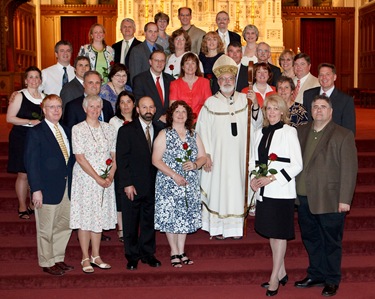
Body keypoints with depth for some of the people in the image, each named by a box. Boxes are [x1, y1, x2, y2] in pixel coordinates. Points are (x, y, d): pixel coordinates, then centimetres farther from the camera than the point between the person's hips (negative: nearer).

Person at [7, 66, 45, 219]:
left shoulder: (44, 97, 9)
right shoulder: (19, 96, -5)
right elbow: (9, 118, -11)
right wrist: (30, 122, -18)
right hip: (21, 139, -4)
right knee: (23, 175, 0)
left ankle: (33, 204, 21)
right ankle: (22, 207, 11)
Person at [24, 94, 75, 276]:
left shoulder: (65, 131, 12)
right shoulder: (36, 133, -9)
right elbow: (31, 163, -12)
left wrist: (73, 183, 8)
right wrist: (36, 189, -17)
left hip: (67, 188, 7)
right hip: (48, 189, -7)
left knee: (65, 225, 14)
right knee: (46, 229, 5)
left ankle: (58, 259, 29)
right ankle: (47, 263, 19)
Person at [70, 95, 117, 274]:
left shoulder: (109, 129, 7)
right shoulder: (78, 129, -6)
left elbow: (114, 155, 8)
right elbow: (80, 158, -11)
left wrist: (110, 176, -7)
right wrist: (98, 178, -14)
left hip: (105, 180, 4)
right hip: (85, 178, -4)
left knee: (99, 217, 9)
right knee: (85, 218, 0)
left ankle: (96, 256, 19)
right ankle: (86, 259, 10)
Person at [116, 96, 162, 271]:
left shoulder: (158, 131, 9)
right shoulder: (126, 130, -2)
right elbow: (122, 159, -7)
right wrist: (127, 184, -13)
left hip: (152, 186, 3)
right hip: (132, 186, -3)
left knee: (149, 221, 11)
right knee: (131, 223, 5)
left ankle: (148, 254, 24)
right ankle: (132, 256, 17)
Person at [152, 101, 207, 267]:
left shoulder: (193, 135, 10)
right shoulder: (164, 135, -3)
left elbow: (202, 157, 11)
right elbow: (156, 160, -9)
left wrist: (195, 164, -12)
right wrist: (174, 175, -17)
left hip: (190, 184, 4)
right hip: (169, 184, -4)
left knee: (185, 217, 8)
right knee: (170, 216, -1)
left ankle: (181, 252, 19)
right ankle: (174, 253, 12)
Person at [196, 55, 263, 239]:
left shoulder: (244, 100, 5)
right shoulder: (210, 103, -2)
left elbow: (256, 124, 2)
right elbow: (202, 130, -4)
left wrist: (255, 105, -14)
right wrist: (206, 154, -8)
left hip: (238, 155, 2)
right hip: (217, 155, -2)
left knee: (236, 187, 6)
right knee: (218, 188, 1)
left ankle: (234, 226, 15)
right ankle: (217, 227, 11)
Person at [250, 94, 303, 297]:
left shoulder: (289, 132, -6)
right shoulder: (260, 133, 12)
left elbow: (297, 165, -11)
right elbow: (253, 161, 17)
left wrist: (273, 178, -17)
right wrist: (253, 179, -1)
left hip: (281, 191, -6)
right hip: (263, 191, 6)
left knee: (279, 233, 0)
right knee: (270, 232, 13)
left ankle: (274, 278, 8)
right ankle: (281, 273, 26)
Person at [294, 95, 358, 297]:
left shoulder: (343, 136, -6)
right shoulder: (301, 132, 10)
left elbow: (349, 169, -9)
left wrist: (345, 199, -12)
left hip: (330, 201, -5)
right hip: (304, 198, 5)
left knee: (331, 242, 8)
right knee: (310, 239, 15)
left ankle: (332, 280, 23)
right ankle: (316, 275, 31)